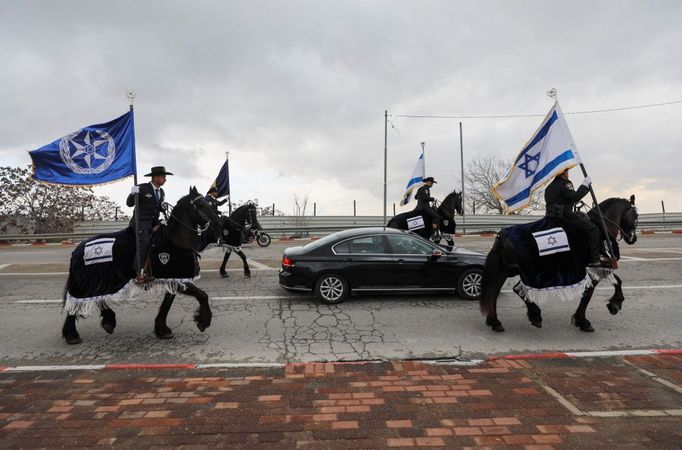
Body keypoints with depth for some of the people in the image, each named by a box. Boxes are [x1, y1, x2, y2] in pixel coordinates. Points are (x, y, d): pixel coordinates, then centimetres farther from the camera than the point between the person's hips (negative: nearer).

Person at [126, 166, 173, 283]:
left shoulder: (161, 192, 14)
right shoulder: (142, 188, -6)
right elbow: (129, 203, -5)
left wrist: (163, 207, 1)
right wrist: (133, 194, -25)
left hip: (153, 223, 7)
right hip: (141, 222, -7)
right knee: (144, 242, -21)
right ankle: (139, 273, -21)